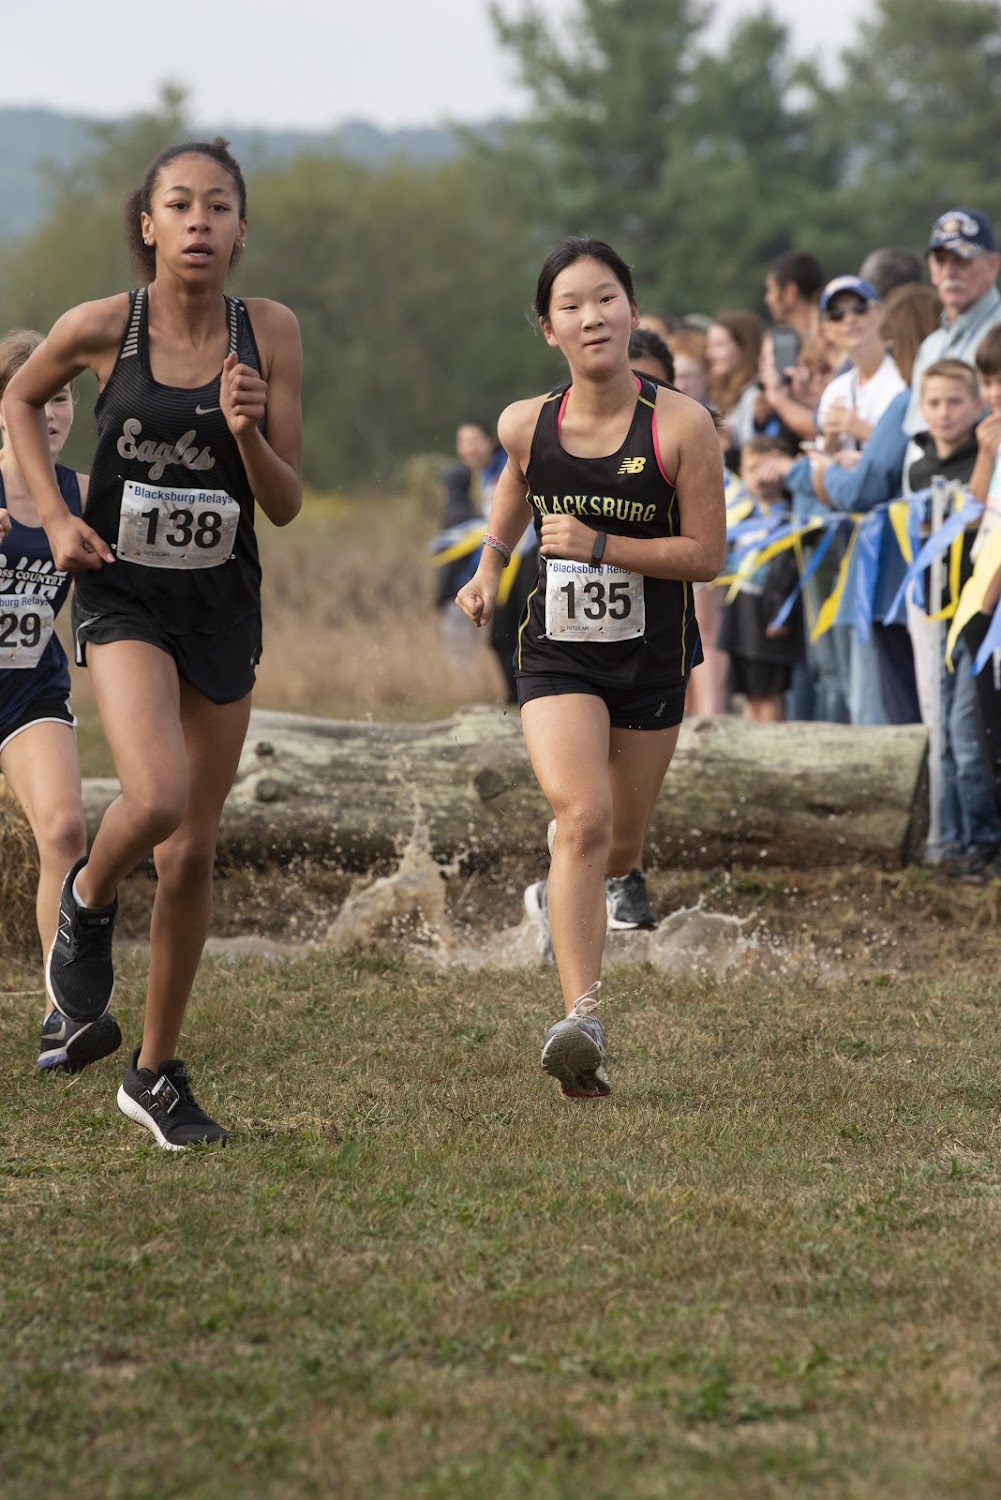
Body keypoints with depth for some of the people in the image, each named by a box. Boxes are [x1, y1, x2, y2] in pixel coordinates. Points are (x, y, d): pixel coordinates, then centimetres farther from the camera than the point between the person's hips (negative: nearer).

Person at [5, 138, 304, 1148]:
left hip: (222, 606, 3)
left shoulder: (270, 333, -6)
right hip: (121, 594, -3)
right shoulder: (100, 329, -10)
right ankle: (87, 901, 9)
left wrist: (247, 433, -21)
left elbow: (286, 507, -2)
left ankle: (156, 1073, 23)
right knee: (156, 798, -27)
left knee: (192, 854, 8)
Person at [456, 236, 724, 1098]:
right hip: (557, 653, 0)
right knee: (582, 818, -22)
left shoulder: (681, 427, -15)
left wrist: (598, 545, -21)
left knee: (621, 845, 15)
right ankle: (581, 1023, -31)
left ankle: (592, 887, 55)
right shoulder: (527, 425, -6)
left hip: (651, 661, 0)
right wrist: (489, 568, 13)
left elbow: (706, 555, -12)